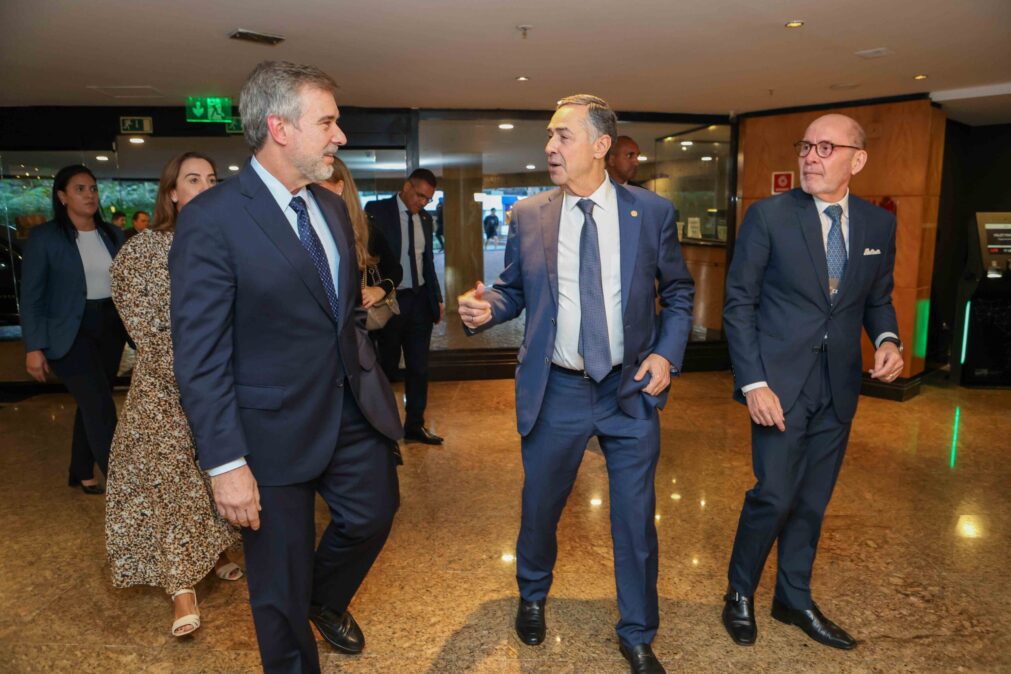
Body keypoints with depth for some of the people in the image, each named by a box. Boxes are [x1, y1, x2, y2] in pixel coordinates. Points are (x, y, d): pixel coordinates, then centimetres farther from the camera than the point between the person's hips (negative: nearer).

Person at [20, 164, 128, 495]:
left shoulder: (112, 234, 7)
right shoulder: (44, 236, -6)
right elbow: (31, 296, -7)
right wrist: (34, 347, -12)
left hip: (110, 329, 5)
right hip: (70, 333, -5)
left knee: (91, 405, 14)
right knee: (101, 408, -10)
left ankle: (81, 473, 29)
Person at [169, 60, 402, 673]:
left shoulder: (333, 208, 7)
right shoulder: (211, 219, -16)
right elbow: (200, 355, -17)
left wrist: (372, 384, 11)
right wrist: (225, 462, -18)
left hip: (354, 412, 7)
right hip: (276, 428, -6)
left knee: (374, 513, 22)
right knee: (280, 582, 12)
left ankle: (327, 599, 53)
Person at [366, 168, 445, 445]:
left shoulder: (425, 218, 10)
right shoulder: (377, 211, -6)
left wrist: (437, 298, 13)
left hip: (420, 301, 5)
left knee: (419, 368, 9)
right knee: (387, 367, 7)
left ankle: (415, 425, 22)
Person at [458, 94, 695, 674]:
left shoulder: (653, 212, -2)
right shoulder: (528, 215, 0)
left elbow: (678, 292, 7)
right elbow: (513, 290, 6)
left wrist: (667, 353, -6)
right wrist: (486, 310, -15)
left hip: (632, 389, 0)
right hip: (555, 392, 1)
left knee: (636, 518, 10)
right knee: (540, 507, 16)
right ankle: (533, 597, 49)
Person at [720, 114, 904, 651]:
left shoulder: (879, 224, 6)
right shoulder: (769, 215, -7)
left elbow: (878, 298, 16)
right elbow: (739, 304, -7)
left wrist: (887, 339, -7)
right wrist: (754, 383, -14)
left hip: (838, 386, 4)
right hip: (780, 382, -4)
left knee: (813, 500, 14)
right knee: (775, 495, -3)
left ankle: (794, 599, 34)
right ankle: (739, 594, 23)